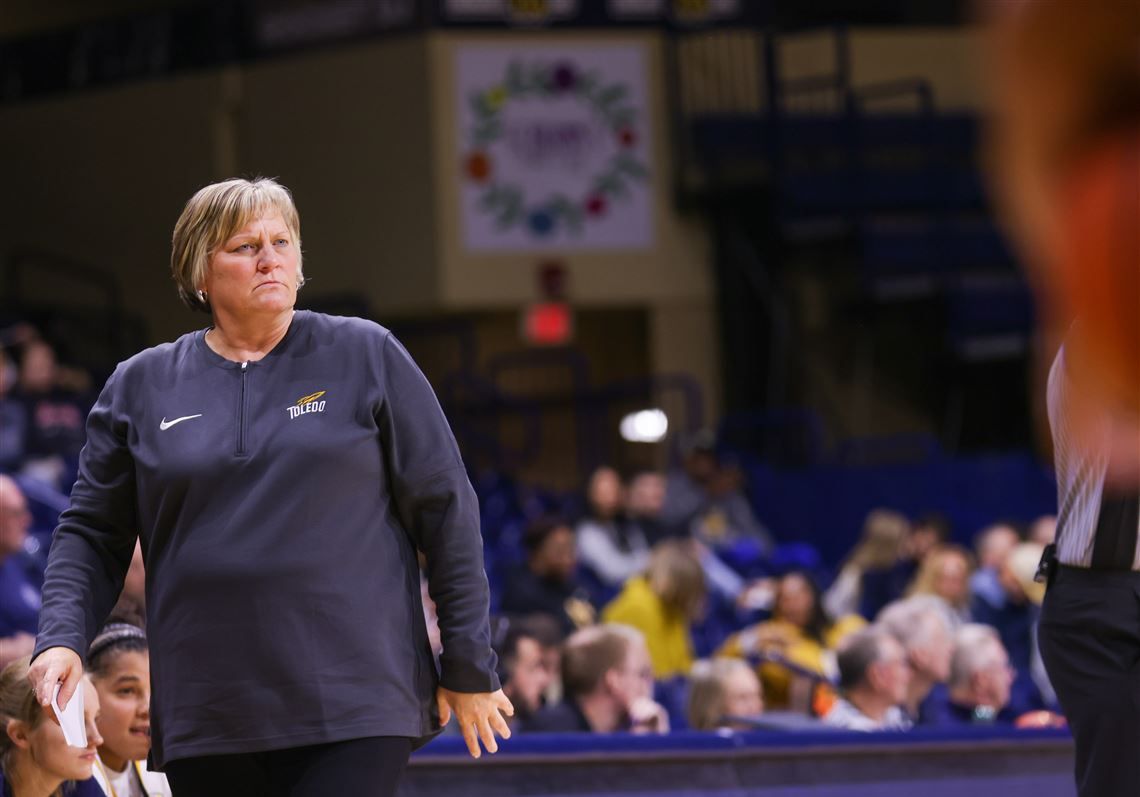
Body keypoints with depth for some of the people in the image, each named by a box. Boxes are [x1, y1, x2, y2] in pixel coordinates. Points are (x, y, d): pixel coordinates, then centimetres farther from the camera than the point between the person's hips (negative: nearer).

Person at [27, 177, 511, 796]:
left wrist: (469, 669, 3)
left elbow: (446, 512, 5)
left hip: (354, 705, -3)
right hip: (206, 721, 3)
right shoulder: (140, 386, 11)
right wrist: (63, 639, -4)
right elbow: (91, 534, 15)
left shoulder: (367, 357, 5)